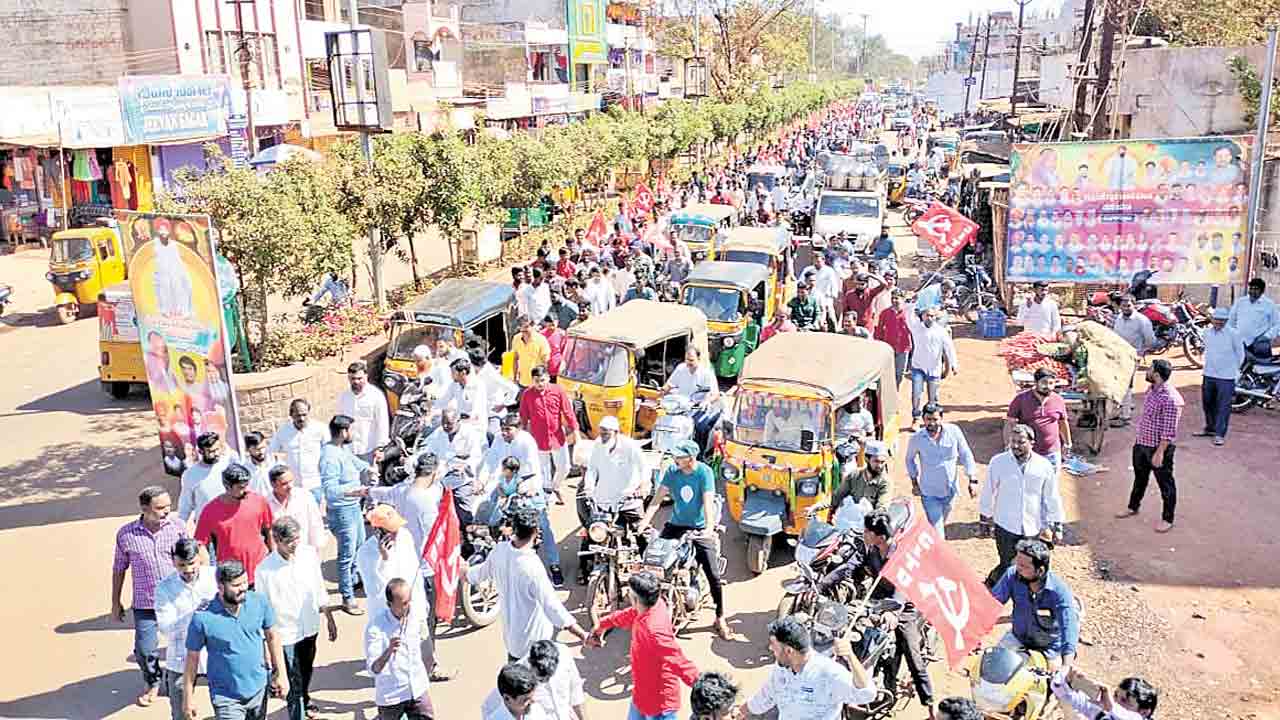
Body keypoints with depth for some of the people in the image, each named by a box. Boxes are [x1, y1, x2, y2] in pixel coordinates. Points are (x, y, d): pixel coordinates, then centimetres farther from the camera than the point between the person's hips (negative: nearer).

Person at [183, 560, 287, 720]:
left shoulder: (259, 602, -9)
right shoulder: (203, 617, -18)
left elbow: (272, 637, 3)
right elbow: (192, 658, -7)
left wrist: (281, 673, 3)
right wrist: (188, 696, -2)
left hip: (259, 690, 4)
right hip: (226, 697, -4)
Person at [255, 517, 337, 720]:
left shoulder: (309, 553, -9)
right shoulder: (265, 570, -20)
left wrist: (329, 618, 11)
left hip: (311, 628, 5)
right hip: (287, 634, -5)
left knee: (306, 673, 27)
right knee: (295, 684, -1)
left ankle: (304, 699, 54)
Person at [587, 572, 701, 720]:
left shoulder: (655, 630, -37)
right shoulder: (648, 608, -10)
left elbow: (681, 664, -39)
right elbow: (628, 616, 12)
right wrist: (603, 623, 29)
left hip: (659, 701, -9)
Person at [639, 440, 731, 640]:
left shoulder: (704, 473, -14)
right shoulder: (672, 471, -3)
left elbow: (708, 502, -22)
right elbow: (658, 498, -6)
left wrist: (709, 529, -36)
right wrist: (645, 520, -20)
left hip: (699, 529, -3)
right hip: (676, 526, 3)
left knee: (713, 575, -6)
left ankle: (720, 618, 9)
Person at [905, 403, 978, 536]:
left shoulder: (954, 431, -14)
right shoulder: (917, 438, -15)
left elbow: (966, 455, -4)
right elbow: (910, 459, 4)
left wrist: (972, 480, -7)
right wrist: (914, 482, 6)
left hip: (950, 489, 3)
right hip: (929, 493, -3)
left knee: (942, 521, 27)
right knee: (936, 531, -7)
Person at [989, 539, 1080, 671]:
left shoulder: (1059, 590, -31)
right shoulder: (1013, 575, -23)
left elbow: (1068, 626, -35)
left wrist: (1067, 664, -46)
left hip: (1050, 645, -2)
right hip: (1018, 637, 2)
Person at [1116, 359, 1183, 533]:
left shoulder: (1170, 398, -27)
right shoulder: (1151, 389, 2)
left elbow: (1168, 431, -25)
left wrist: (1160, 452, -23)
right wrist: (1137, 438, 20)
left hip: (1159, 447, -9)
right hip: (1142, 443, 9)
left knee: (1165, 483, 8)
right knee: (1140, 477, 25)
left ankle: (1167, 519, 22)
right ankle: (1133, 507, 44)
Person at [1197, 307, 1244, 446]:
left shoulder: (1233, 334, -11)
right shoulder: (1207, 332, 4)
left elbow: (1240, 354, -1)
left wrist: (1234, 369, 6)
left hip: (1226, 377, -6)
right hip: (1209, 375, 6)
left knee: (1223, 407, -3)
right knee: (1207, 403, 17)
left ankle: (1220, 434, 0)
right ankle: (1210, 428, 34)